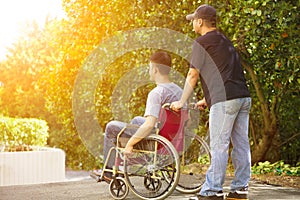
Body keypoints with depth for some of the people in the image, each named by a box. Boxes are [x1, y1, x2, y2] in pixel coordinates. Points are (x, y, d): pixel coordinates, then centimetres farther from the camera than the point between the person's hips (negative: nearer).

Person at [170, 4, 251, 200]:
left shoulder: (202, 42, -1)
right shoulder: (225, 41, 25)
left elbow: (193, 75, 1)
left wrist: (181, 102, 10)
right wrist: (206, 100, 36)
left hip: (225, 99, -8)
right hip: (244, 97, 8)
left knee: (219, 146, -6)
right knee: (241, 144, 8)